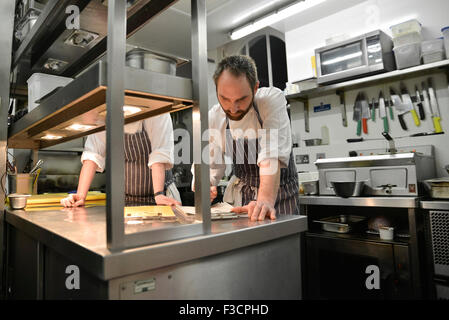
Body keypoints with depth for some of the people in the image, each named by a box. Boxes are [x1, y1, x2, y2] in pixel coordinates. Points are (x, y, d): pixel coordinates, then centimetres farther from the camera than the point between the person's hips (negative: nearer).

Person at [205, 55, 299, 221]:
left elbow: (272, 154, -30)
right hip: (240, 194, 3)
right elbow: (210, 165, -3)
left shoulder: (273, 99, -19)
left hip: (279, 190, -2)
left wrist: (266, 200, -41)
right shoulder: (213, 117, -9)